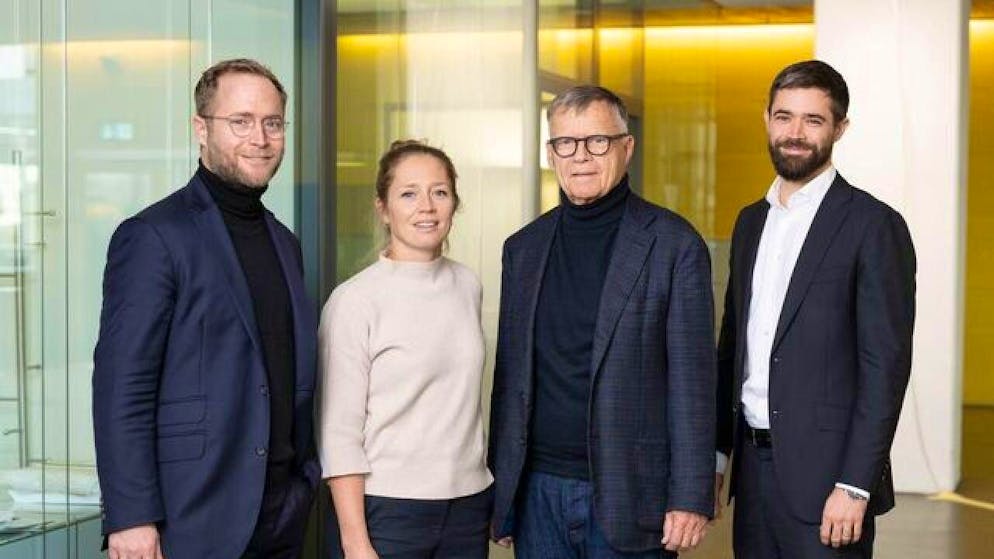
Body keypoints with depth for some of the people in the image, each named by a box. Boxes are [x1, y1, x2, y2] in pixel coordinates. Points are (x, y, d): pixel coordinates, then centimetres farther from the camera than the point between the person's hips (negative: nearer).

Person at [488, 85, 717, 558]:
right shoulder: (523, 248, 10)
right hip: (537, 492, 4)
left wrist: (691, 499, -11)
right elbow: (510, 377, 12)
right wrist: (499, 492, 9)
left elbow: (691, 378, -7)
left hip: (629, 496, -4)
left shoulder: (674, 244, -4)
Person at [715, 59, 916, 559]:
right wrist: (716, 452, 11)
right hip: (753, 462, 6)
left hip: (823, 470, -6)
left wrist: (855, 485, -17)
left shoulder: (873, 225, -8)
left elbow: (886, 364, -13)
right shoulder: (751, 221, 13)